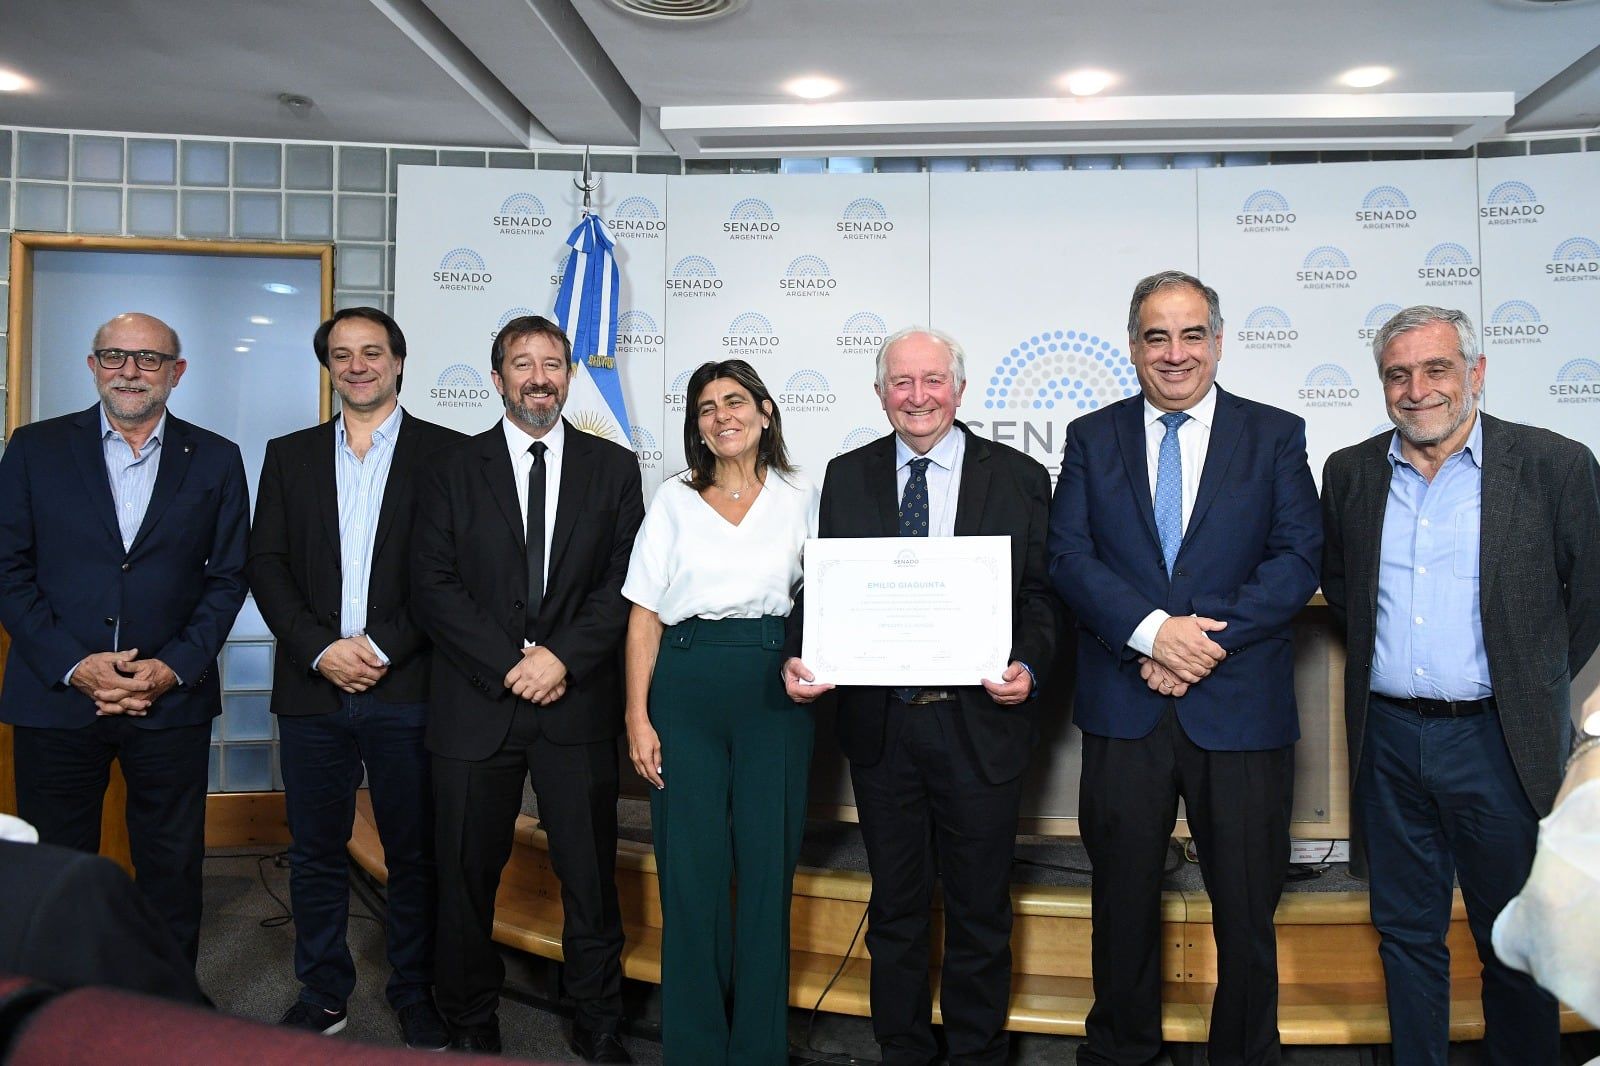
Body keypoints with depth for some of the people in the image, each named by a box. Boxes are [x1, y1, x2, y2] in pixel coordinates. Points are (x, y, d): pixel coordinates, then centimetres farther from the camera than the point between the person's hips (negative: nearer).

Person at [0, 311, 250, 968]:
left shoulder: (215, 460, 5)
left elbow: (227, 578, 4)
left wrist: (174, 667, -8)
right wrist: (73, 665, -11)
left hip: (172, 698, 0)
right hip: (57, 694, 0)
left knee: (172, 872, 8)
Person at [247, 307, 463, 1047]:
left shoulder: (445, 452, 2)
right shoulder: (290, 455, 12)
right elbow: (267, 565, 6)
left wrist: (382, 648, -12)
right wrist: (322, 650, -8)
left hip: (406, 687, -3)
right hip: (312, 686, 3)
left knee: (414, 854, 7)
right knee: (315, 852, 11)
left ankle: (416, 995, 23)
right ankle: (321, 994, 28)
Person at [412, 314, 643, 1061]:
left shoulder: (613, 468, 7)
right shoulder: (455, 471, 6)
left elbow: (625, 584, 1)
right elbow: (432, 587, -2)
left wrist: (563, 657, -12)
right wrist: (510, 663, -11)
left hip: (578, 703, 0)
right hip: (476, 704, 0)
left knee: (591, 878, 6)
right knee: (467, 875, 9)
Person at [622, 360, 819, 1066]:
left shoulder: (800, 498, 9)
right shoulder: (675, 500, 8)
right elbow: (645, 617, 4)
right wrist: (638, 718, -3)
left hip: (775, 690, 0)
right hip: (687, 685, 0)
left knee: (767, 865, 4)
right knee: (690, 868, 2)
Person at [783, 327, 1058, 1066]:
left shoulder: (1018, 477, 0)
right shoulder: (847, 477, 6)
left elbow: (1042, 594, -1)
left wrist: (1028, 665, -19)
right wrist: (799, 658, -13)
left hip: (980, 721, -1)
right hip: (880, 721, 2)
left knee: (979, 908, 13)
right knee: (895, 905, 17)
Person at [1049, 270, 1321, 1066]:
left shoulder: (1276, 435, 5)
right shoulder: (1092, 438, 7)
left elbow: (1297, 560, -4)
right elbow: (1069, 558, -3)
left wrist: (1207, 641, -16)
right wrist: (1153, 630, -17)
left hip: (1240, 706, -1)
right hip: (1123, 707, 1)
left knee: (1246, 905, 10)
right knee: (1122, 897, 14)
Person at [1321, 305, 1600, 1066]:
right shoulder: (1350, 473, 4)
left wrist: (1530, 684, 3)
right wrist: (1380, 663, 10)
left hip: (1497, 740, -3)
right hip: (1387, 739, 3)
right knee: (1406, 933, 15)